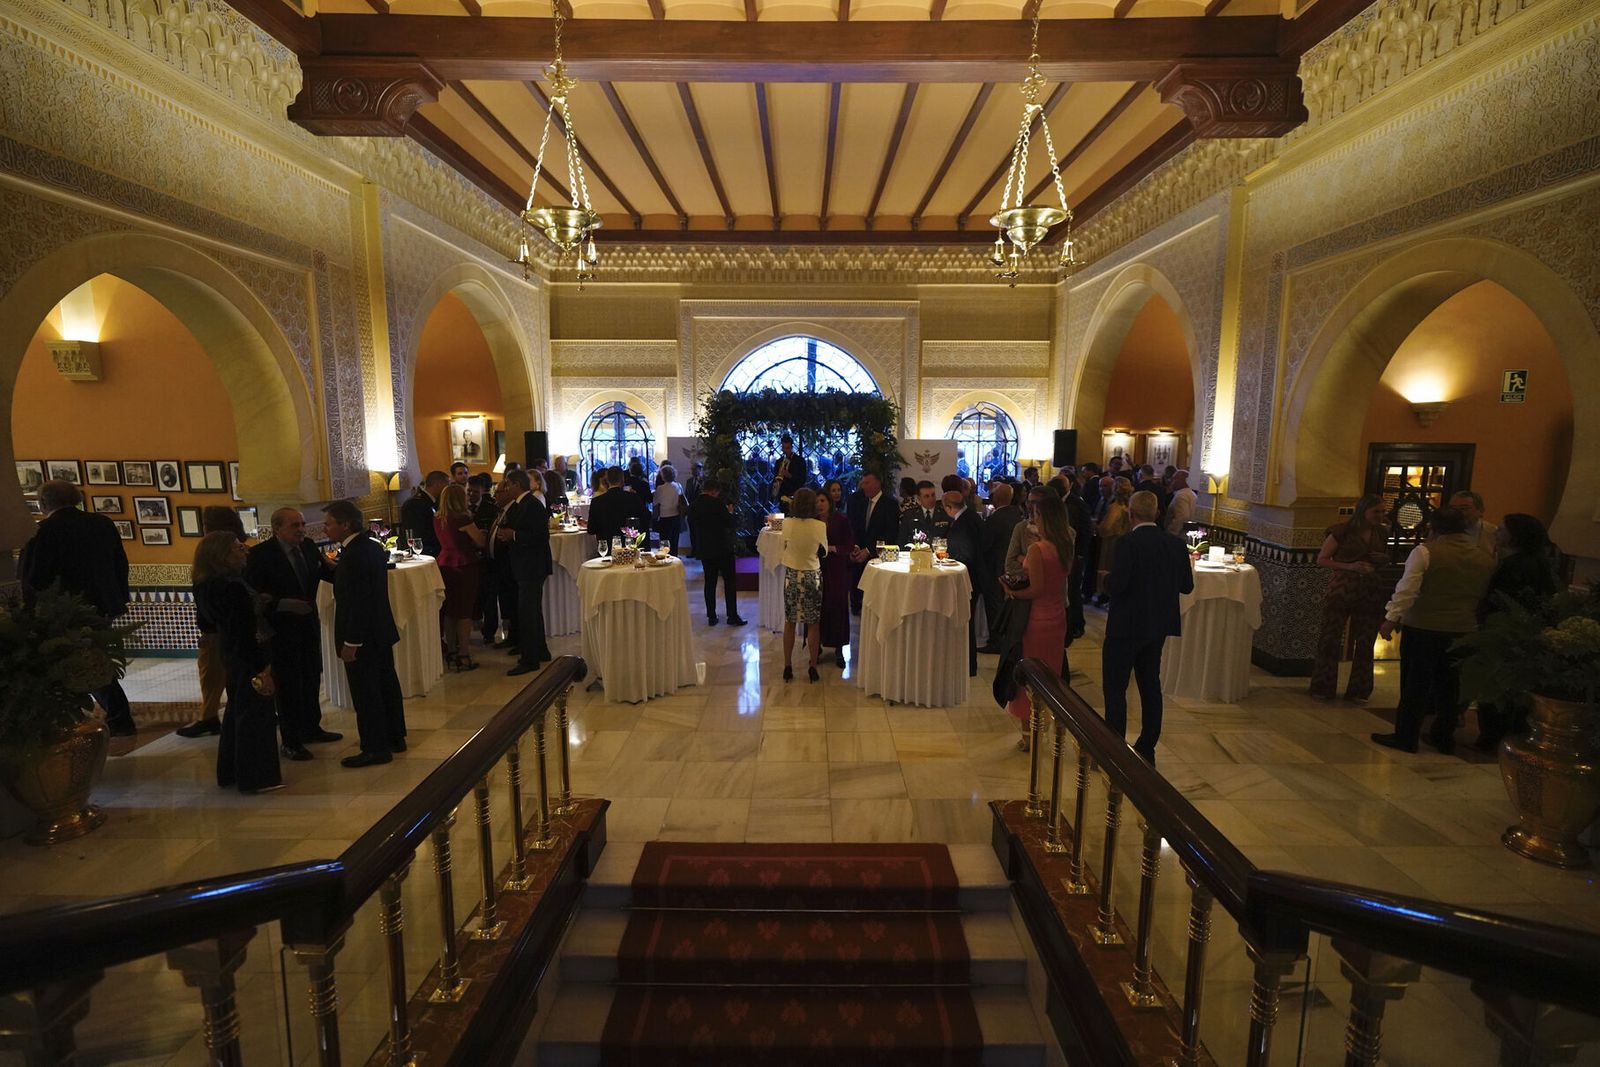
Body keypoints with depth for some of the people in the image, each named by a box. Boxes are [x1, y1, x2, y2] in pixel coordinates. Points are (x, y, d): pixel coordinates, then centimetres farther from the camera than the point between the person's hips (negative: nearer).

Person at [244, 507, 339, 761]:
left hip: (308, 623, 6)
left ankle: (311, 728, 36)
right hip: (281, 628, -6)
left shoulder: (308, 546, -1)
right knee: (288, 684, 4)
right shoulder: (260, 554, -17)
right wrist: (285, 604, -26)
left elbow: (326, 572, 9)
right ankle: (290, 742, 17)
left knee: (312, 678, 18)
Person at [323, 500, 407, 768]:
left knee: (366, 693, 0)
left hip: (363, 636, -10)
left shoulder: (353, 554, -22)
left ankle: (376, 748, 10)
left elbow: (357, 602, -23)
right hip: (380, 631, 10)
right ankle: (395, 738, 29)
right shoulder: (372, 546, 7)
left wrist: (351, 642, -21)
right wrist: (335, 569, 7)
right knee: (386, 684, 17)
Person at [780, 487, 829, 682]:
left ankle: (787, 667, 18)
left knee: (789, 623, 12)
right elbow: (824, 552, 0)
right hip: (812, 575, -1)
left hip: (791, 575, 1)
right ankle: (813, 668, 16)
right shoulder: (820, 526, -13)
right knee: (813, 624, 10)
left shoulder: (787, 523, -9)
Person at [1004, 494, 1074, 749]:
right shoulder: (1066, 546, 0)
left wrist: (1012, 592, -6)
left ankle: (1029, 733, 16)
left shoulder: (1037, 549, -21)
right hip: (1058, 616, 7)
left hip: (1038, 619, -7)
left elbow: (1036, 589, -21)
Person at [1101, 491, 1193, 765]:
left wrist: (1107, 577, -3)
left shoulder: (1130, 541, -19)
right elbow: (1187, 586, 6)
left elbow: (1117, 585, -24)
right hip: (1159, 626, 7)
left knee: (1115, 688, 4)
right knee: (1150, 686, 17)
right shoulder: (1176, 544, 0)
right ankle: (1147, 749, 27)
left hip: (1127, 626, -7)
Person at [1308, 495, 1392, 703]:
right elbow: (1321, 559, -6)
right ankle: (1323, 689, 11)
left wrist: (1384, 559, 0)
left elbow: (1386, 558, 24)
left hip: (1371, 594, 5)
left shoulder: (1382, 533, 8)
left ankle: (1358, 690, 22)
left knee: (1365, 643, 8)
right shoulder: (1341, 531, -7)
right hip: (1341, 591, -5)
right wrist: (1349, 566, -18)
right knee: (1330, 639, -1)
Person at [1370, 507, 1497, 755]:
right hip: (1464, 631, 5)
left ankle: (1406, 737, 8)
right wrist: (1476, 620, 22)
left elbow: (1407, 589, -17)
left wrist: (1391, 619, -15)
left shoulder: (1425, 551, -11)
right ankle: (1444, 737, 25)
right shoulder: (1486, 557, 7)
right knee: (1448, 684, 15)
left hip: (1423, 627, -5)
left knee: (1415, 683, 2)